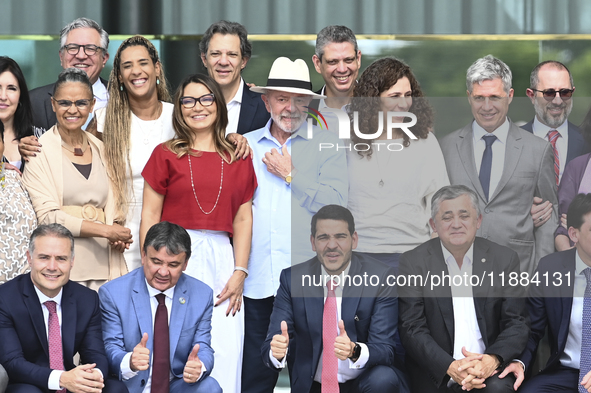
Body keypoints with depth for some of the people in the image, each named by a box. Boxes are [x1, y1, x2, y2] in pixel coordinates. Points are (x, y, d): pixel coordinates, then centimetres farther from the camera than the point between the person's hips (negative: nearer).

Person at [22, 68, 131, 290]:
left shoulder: (100, 149, 15)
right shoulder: (40, 152, -1)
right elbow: (47, 216, -8)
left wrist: (116, 237, 0)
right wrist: (105, 230, -9)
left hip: (101, 263, 4)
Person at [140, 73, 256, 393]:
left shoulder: (238, 158, 12)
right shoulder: (165, 154, 5)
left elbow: (243, 219, 10)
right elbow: (149, 217, 2)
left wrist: (240, 272, 1)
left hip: (220, 260, 2)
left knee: (224, 359, -5)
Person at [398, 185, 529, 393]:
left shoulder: (504, 259, 6)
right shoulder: (412, 263, 2)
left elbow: (517, 323, 3)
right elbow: (413, 329, -3)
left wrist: (493, 359, -18)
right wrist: (450, 367, -20)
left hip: (491, 368, 1)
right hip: (436, 374, 0)